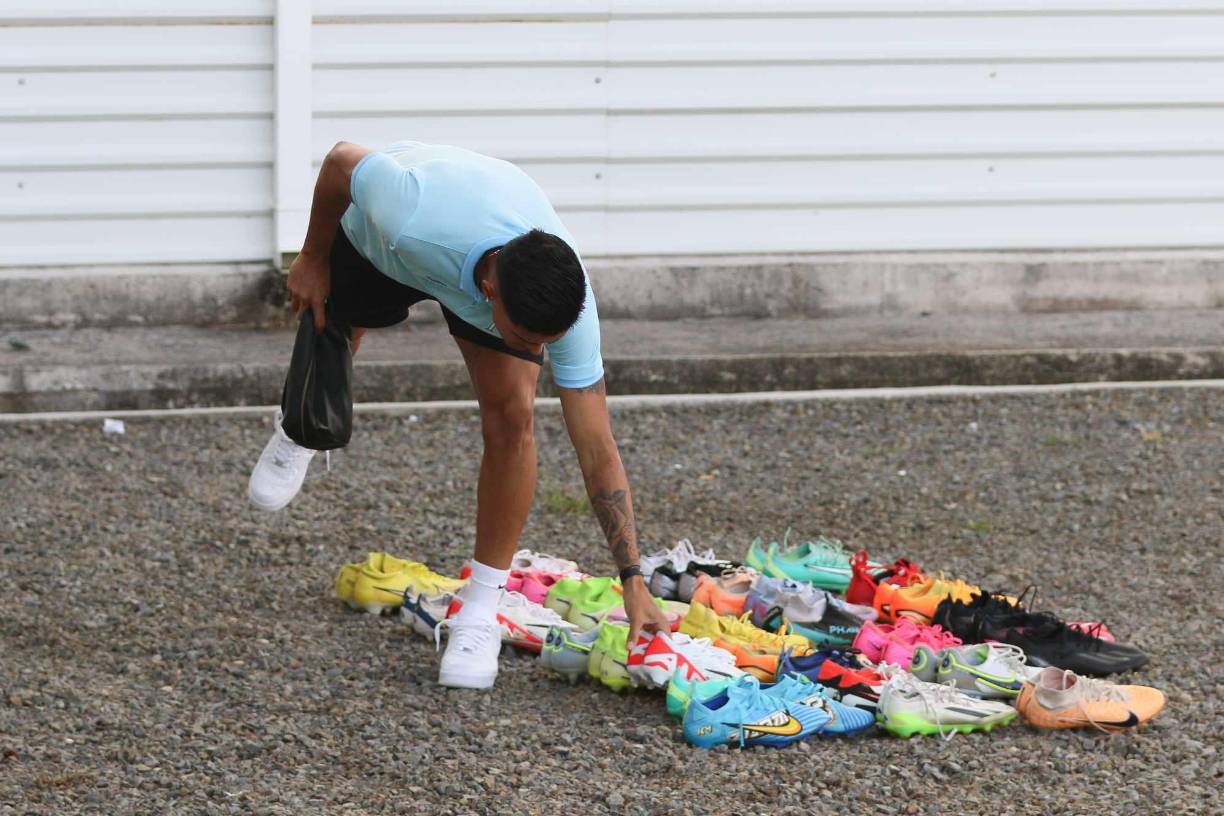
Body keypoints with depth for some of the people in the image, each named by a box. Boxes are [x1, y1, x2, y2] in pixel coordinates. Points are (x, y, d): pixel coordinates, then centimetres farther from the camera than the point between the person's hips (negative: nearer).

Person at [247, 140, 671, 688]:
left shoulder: (568, 307, -38)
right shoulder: (412, 216, -49)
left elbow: (598, 452, -31)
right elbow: (342, 161, -26)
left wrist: (633, 581, -33)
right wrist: (313, 259, -10)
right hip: (373, 237, 0)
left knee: (511, 413, -20)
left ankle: (481, 609, -6)